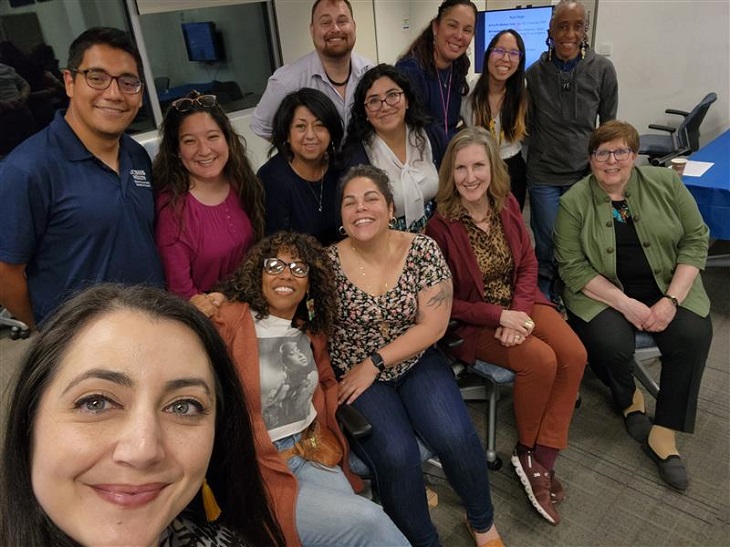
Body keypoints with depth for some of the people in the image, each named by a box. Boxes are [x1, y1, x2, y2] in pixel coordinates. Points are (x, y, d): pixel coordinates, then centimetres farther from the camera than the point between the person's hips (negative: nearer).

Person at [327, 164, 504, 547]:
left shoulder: (422, 250, -8)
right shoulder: (330, 263, -9)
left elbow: (433, 325, -10)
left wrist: (374, 363, -14)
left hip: (416, 364, 1)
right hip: (355, 376, -1)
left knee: (455, 438, -22)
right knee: (396, 455, -24)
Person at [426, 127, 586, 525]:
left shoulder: (507, 205, -2)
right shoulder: (440, 224, -18)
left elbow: (528, 265, 4)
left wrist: (519, 312, -14)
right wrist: (499, 316, -20)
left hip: (519, 304, 6)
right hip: (470, 320, -5)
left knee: (574, 354, -16)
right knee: (541, 361, -24)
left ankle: (539, 460, -4)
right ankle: (527, 450, 5)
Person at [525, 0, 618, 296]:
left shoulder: (602, 69, -3)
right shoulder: (534, 73, -2)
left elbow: (609, 124, 5)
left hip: (586, 173, 1)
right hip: (544, 175, 0)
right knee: (547, 249, 5)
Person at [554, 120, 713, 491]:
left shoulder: (666, 184, -1)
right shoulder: (574, 202, -7)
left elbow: (695, 239, -1)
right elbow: (572, 266, -11)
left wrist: (672, 299, -13)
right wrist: (625, 304, -20)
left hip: (668, 286, 2)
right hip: (603, 293, -2)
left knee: (694, 335, -23)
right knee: (612, 344, -28)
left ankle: (664, 433, -7)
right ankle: (627, 398, 10)